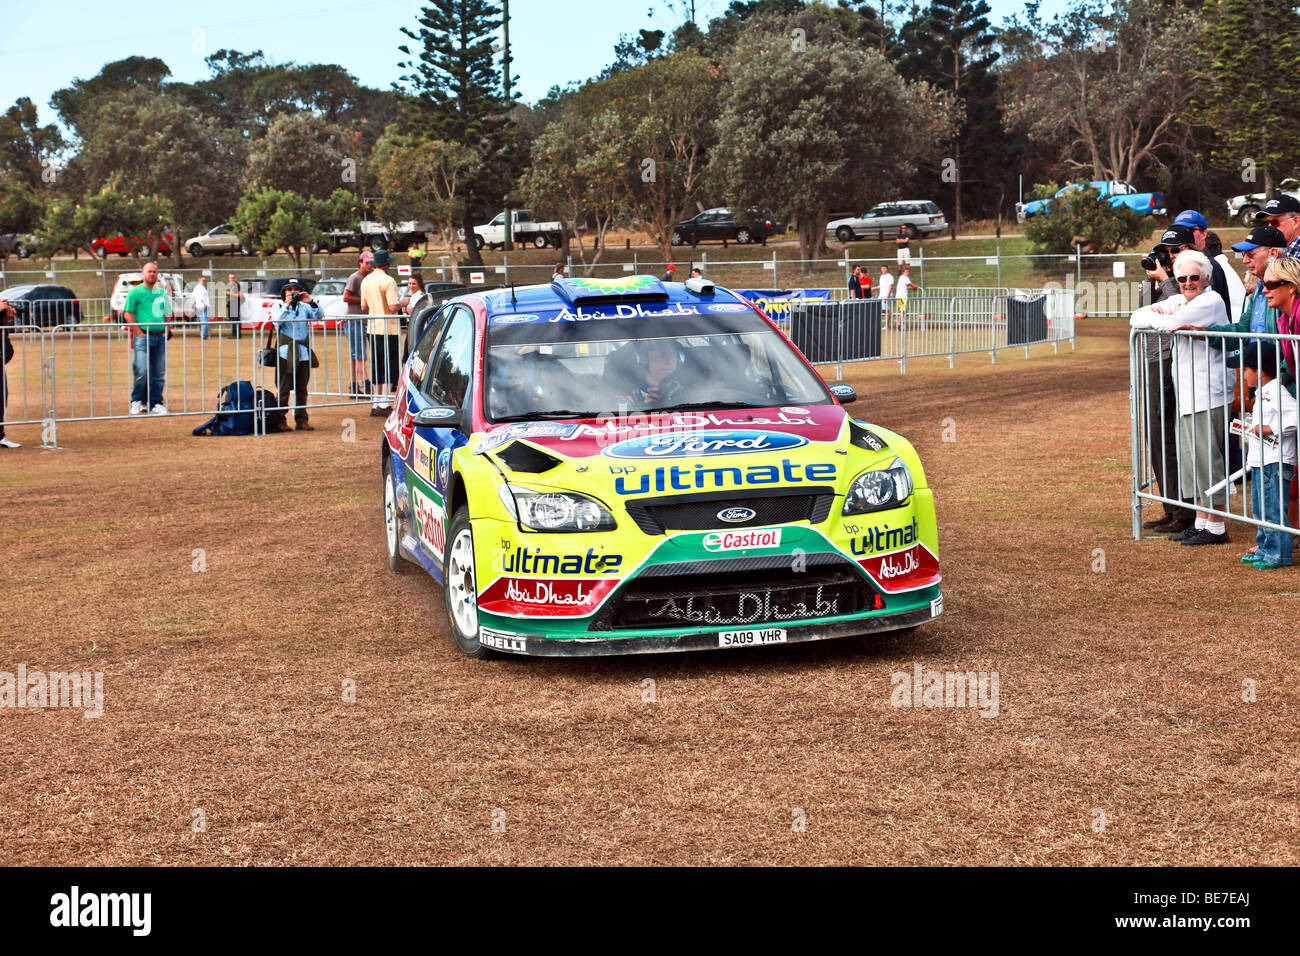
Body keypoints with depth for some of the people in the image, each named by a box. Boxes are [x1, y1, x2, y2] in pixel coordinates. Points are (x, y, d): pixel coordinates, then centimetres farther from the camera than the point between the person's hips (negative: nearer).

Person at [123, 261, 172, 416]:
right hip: (143, 336, -5)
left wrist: (166, 332, 9)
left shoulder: (162, 292, 16)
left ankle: (156, 403, 11)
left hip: (160, 337, 5)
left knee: (159, 373, 4)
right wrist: (140, 333, -11)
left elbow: (167, 314, 23)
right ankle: (137, 401, 3)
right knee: (142, 371, -13)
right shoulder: (135, 292, -1)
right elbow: (127, 313, -6)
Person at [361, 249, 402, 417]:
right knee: (390, 366, -3)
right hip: (389, 329, -7)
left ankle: (377, 403, 16)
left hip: (373, 328, 7)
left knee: (377, 366, 14)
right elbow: (393, 308, -20)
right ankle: (385, 404, -8)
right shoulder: (388, 281, -14)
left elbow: (364, 308, 14)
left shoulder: (366, 281, 9)